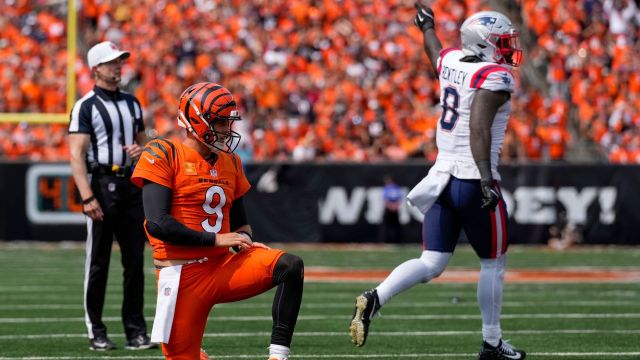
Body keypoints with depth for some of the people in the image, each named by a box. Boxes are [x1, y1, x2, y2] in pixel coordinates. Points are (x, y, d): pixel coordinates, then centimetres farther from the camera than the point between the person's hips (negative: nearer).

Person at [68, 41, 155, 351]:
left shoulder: (132, 103, 15)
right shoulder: (86, 106, -5)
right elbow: (77, 155, -11)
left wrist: (141, 150, -1)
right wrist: (87, 197, -20)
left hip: (131, 185, 6)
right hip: (102, 184, -6)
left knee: (135, 260, 5)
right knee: (98, 261, -1)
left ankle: (136, 331, 8)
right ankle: (96, 333, 4)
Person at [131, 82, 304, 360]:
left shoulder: (229, 162, 13)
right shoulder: (163, 155, -8)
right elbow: (157, 224, -17)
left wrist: (244, 241, -2)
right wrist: (215, 239, -14)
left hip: (223, 268, 5)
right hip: (182, 276, -5)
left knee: (290, 266, -19)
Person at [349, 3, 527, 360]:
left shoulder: (451, 61, 8)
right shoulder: (496, 78, -13)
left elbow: (435, 53, 34)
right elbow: (479, 130, -25)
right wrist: (486, 178, -31)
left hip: (442, 176, 7)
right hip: (473, 181, -7)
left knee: (431, 264, 5)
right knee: (493, 263, 10)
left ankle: (374, 298, -17)